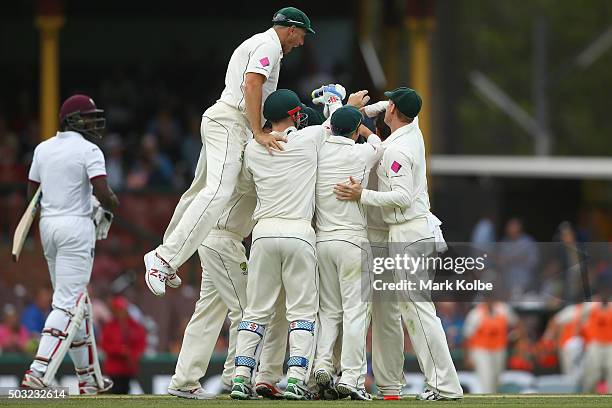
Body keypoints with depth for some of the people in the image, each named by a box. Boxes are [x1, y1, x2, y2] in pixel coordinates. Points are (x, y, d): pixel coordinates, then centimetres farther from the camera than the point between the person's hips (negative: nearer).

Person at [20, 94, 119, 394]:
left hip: (48, 224, 8)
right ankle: (38, 371, -22)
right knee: (68, 303, -9)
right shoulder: (88, 150, -9)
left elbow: (32, 193, 14)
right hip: (76, 226, -8)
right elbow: (103, 194, -18)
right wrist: (113, 205, 2)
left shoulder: (43, 149, 11)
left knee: (75, 301, 15)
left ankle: (89, 376, 18)